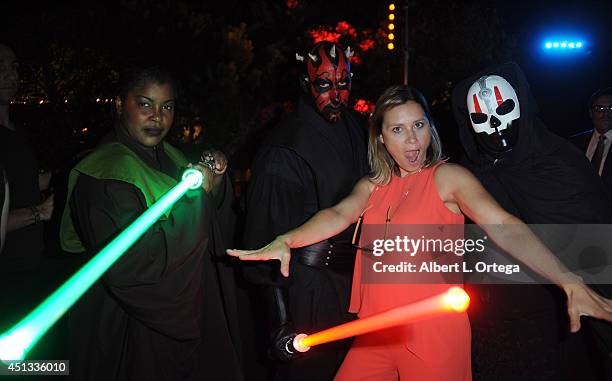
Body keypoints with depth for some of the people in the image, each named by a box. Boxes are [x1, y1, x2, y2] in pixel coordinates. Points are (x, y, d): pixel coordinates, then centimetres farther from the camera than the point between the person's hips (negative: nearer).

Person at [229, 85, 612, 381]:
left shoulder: (448, 177, -6)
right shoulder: (373, 186, 11)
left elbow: (504, 227, -19)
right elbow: (338, 215, -5)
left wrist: (569, 281, -32)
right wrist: (285, 241, -24)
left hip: (433, 334, -5)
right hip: (377, 334, 5)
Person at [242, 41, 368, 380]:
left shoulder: (355, 129, 4)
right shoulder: (284, 151, -20)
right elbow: (268, 234, -19)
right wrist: (280, 320, -18)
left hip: (351, 276, 7)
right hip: (310, 286, -7)